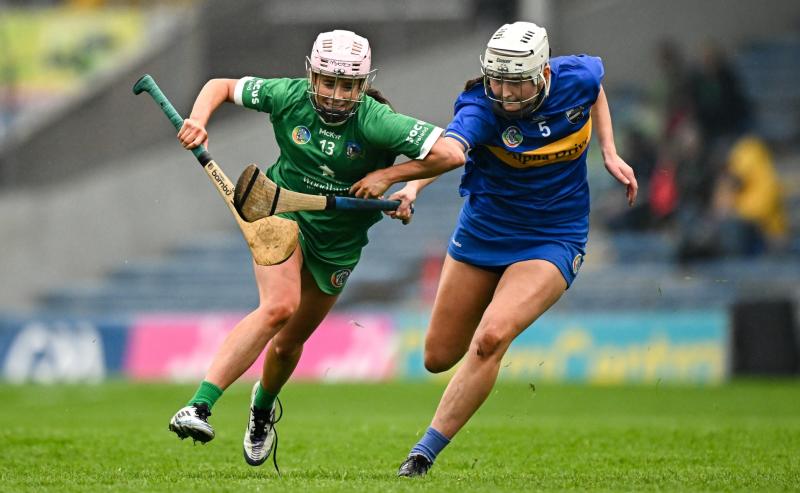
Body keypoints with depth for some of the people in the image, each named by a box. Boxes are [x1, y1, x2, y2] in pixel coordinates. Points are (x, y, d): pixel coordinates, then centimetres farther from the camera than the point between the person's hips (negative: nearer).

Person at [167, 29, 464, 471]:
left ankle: (263, 404, 50)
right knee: (279, 306, -29)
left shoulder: (375, 123, -24)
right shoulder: (288, 97, -16)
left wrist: (387, 174, -25)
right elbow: (222, 86, -1)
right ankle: (198, 407, -36)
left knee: (292, 339, 14)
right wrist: (198, 118, -20)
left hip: (337, 240, 1)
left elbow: (451, 153, -30)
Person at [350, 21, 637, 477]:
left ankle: (425, 453, -18)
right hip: (482, 232, 1)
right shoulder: (482, 108, -23)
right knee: (439, 357, 10)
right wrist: (410, 183, -63)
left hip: (552, 241, -1)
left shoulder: (576, 79, -14)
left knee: (490, 339, -25)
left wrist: (610, 153, 3)